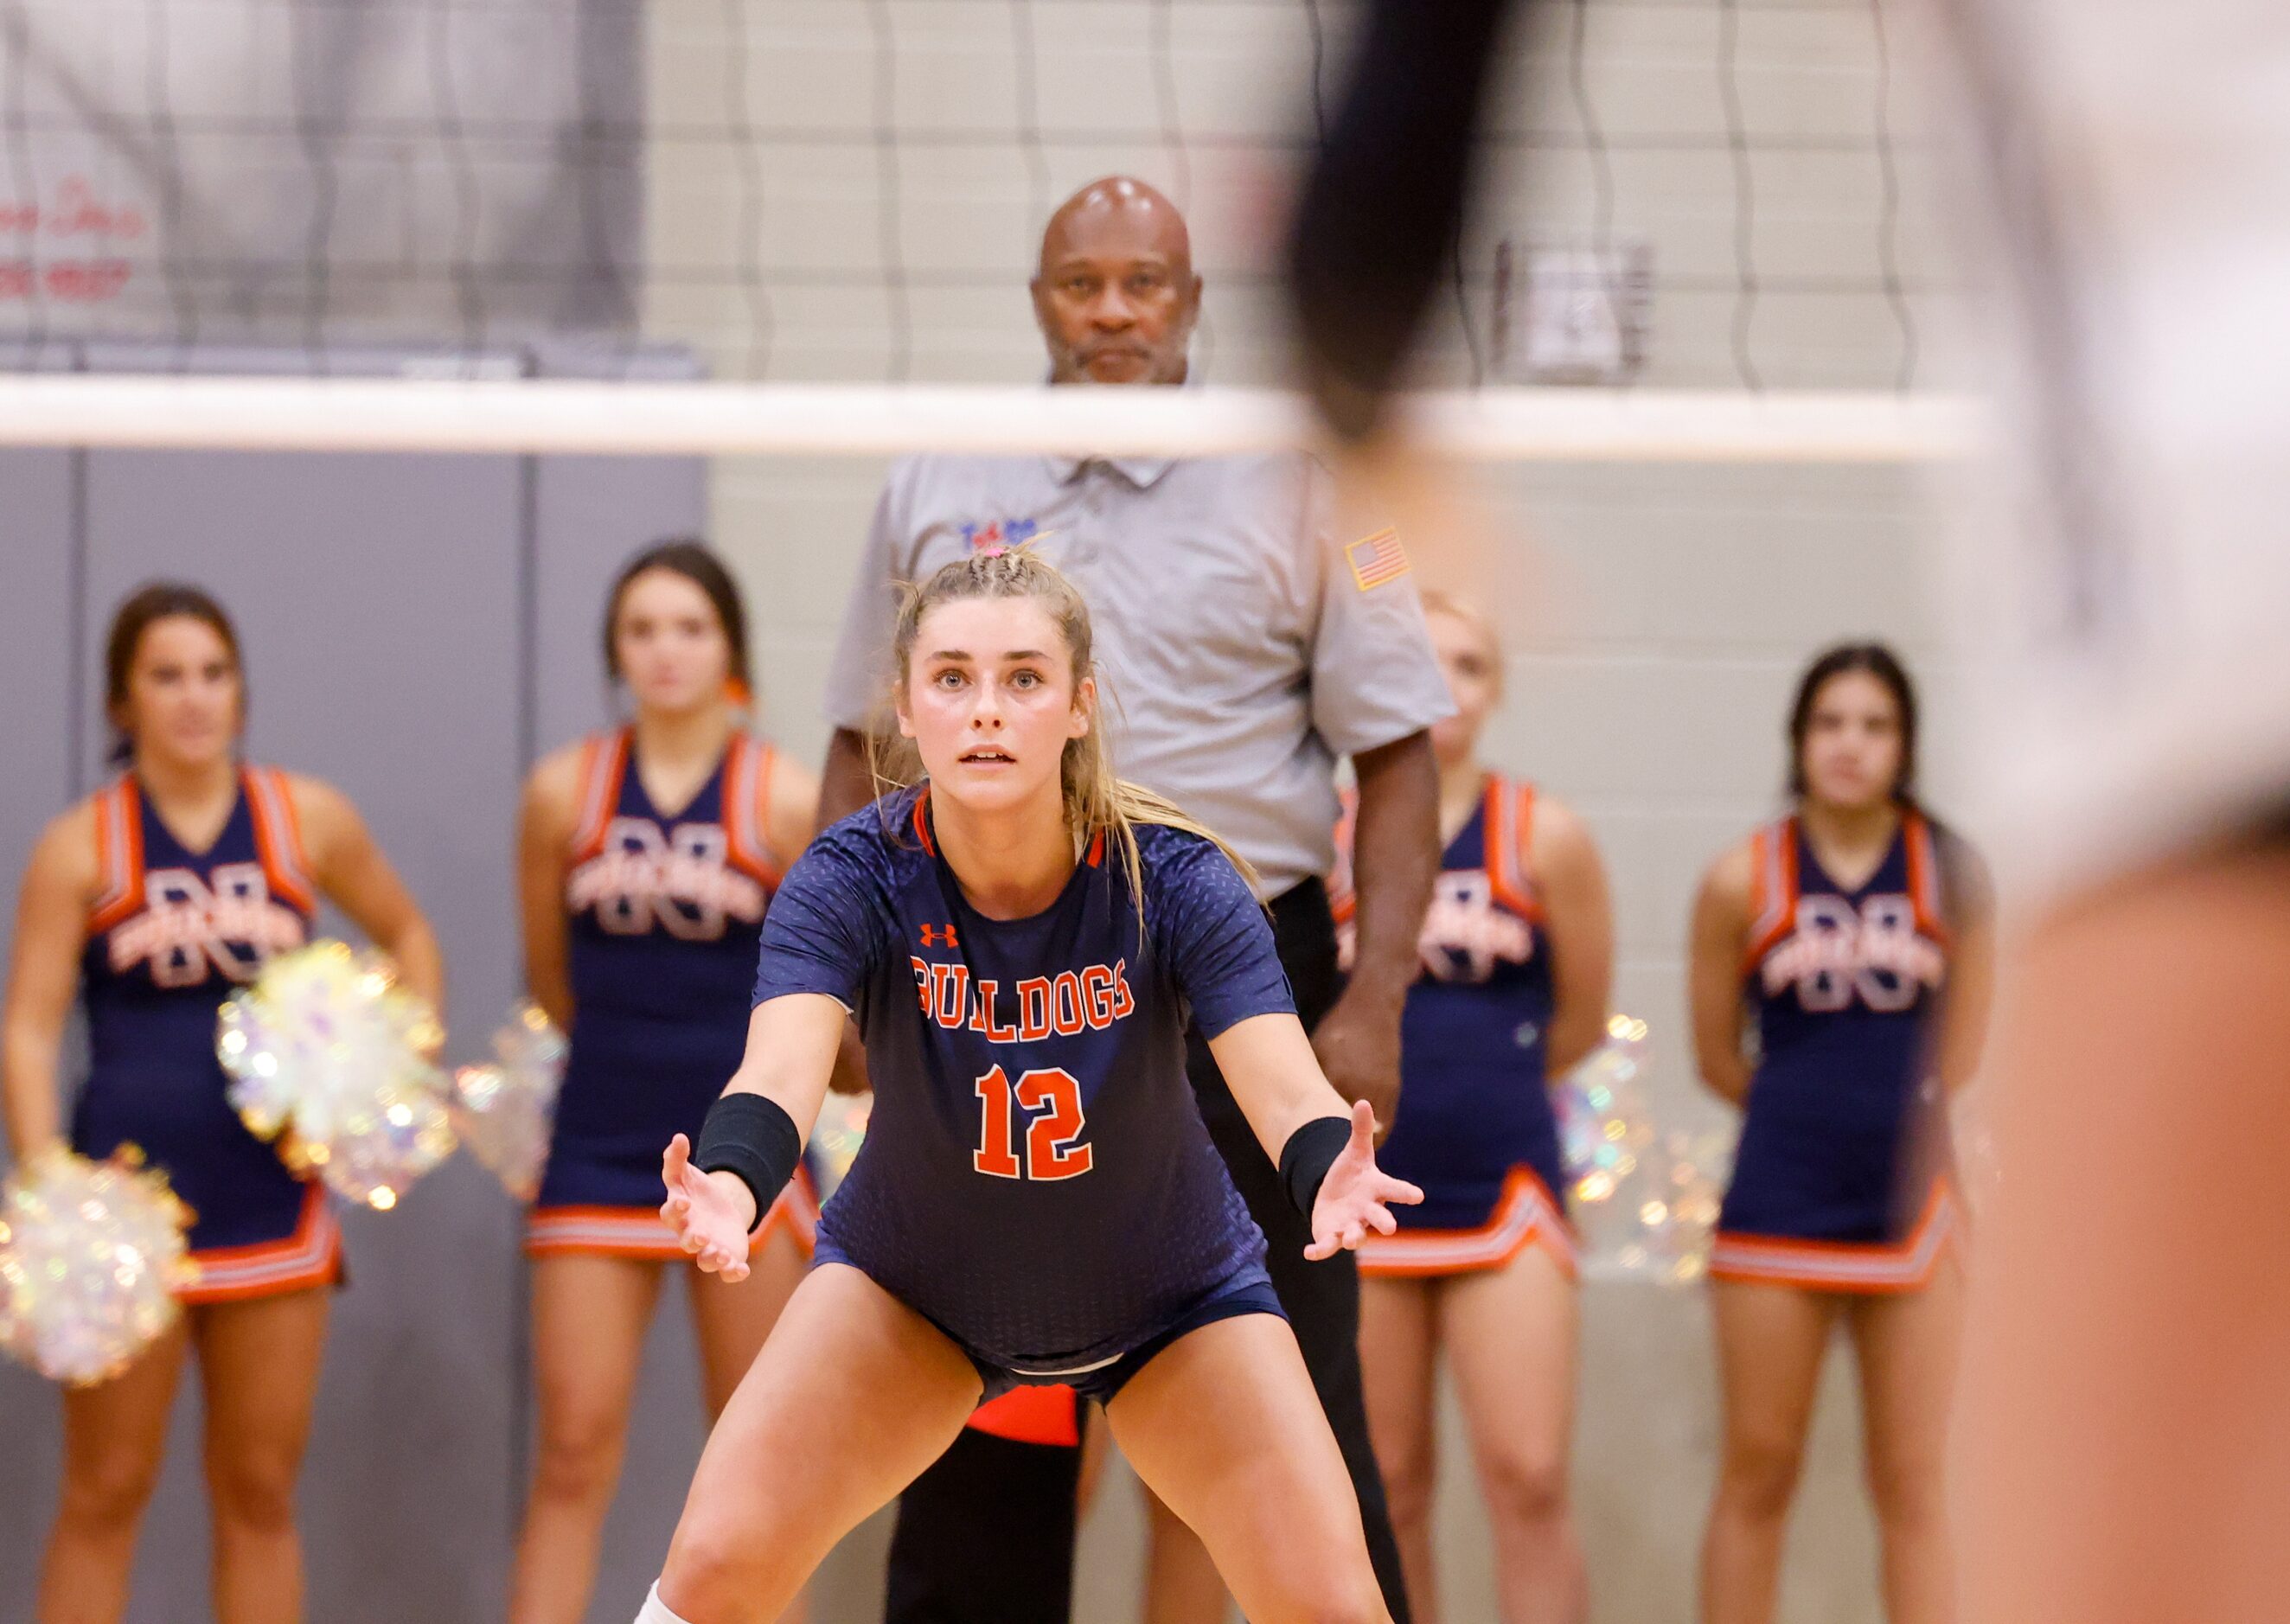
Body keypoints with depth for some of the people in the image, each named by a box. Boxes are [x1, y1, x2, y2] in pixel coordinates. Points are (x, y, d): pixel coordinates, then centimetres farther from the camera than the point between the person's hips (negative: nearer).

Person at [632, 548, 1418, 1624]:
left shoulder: (1172, 879, -26)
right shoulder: (853, 878, -25)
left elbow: (1283, 1089, -39)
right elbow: (783, 1069, -42)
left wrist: (1329, 1177, -63)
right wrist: (726, 1187, -66)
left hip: (1170, 1301, 0)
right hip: (911, 1281, 0)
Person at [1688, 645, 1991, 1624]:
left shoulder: (1951, 874, 1)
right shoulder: (1744, 881, -2)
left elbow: (1962, 1056, 9)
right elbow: (1717, 1057, 6)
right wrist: (1811, 1111, 9)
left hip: (1909, 1209, 1)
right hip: (1775, 1211, -1)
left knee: (1911, 1486, 4)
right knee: (1758, 1474, 4)